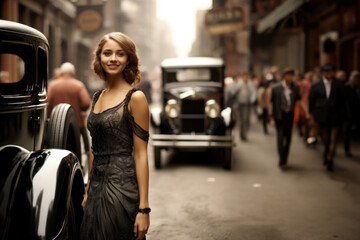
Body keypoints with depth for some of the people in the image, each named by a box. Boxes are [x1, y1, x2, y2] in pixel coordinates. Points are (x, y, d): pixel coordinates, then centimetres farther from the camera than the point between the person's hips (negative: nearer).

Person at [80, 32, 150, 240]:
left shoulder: (135, 98, -8)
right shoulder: (98, 97, 12)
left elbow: (141, 154, -12)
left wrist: (143, 208, -15)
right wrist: (88, 191, 15)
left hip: (122, 189, -6)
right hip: (97, 189, 6)